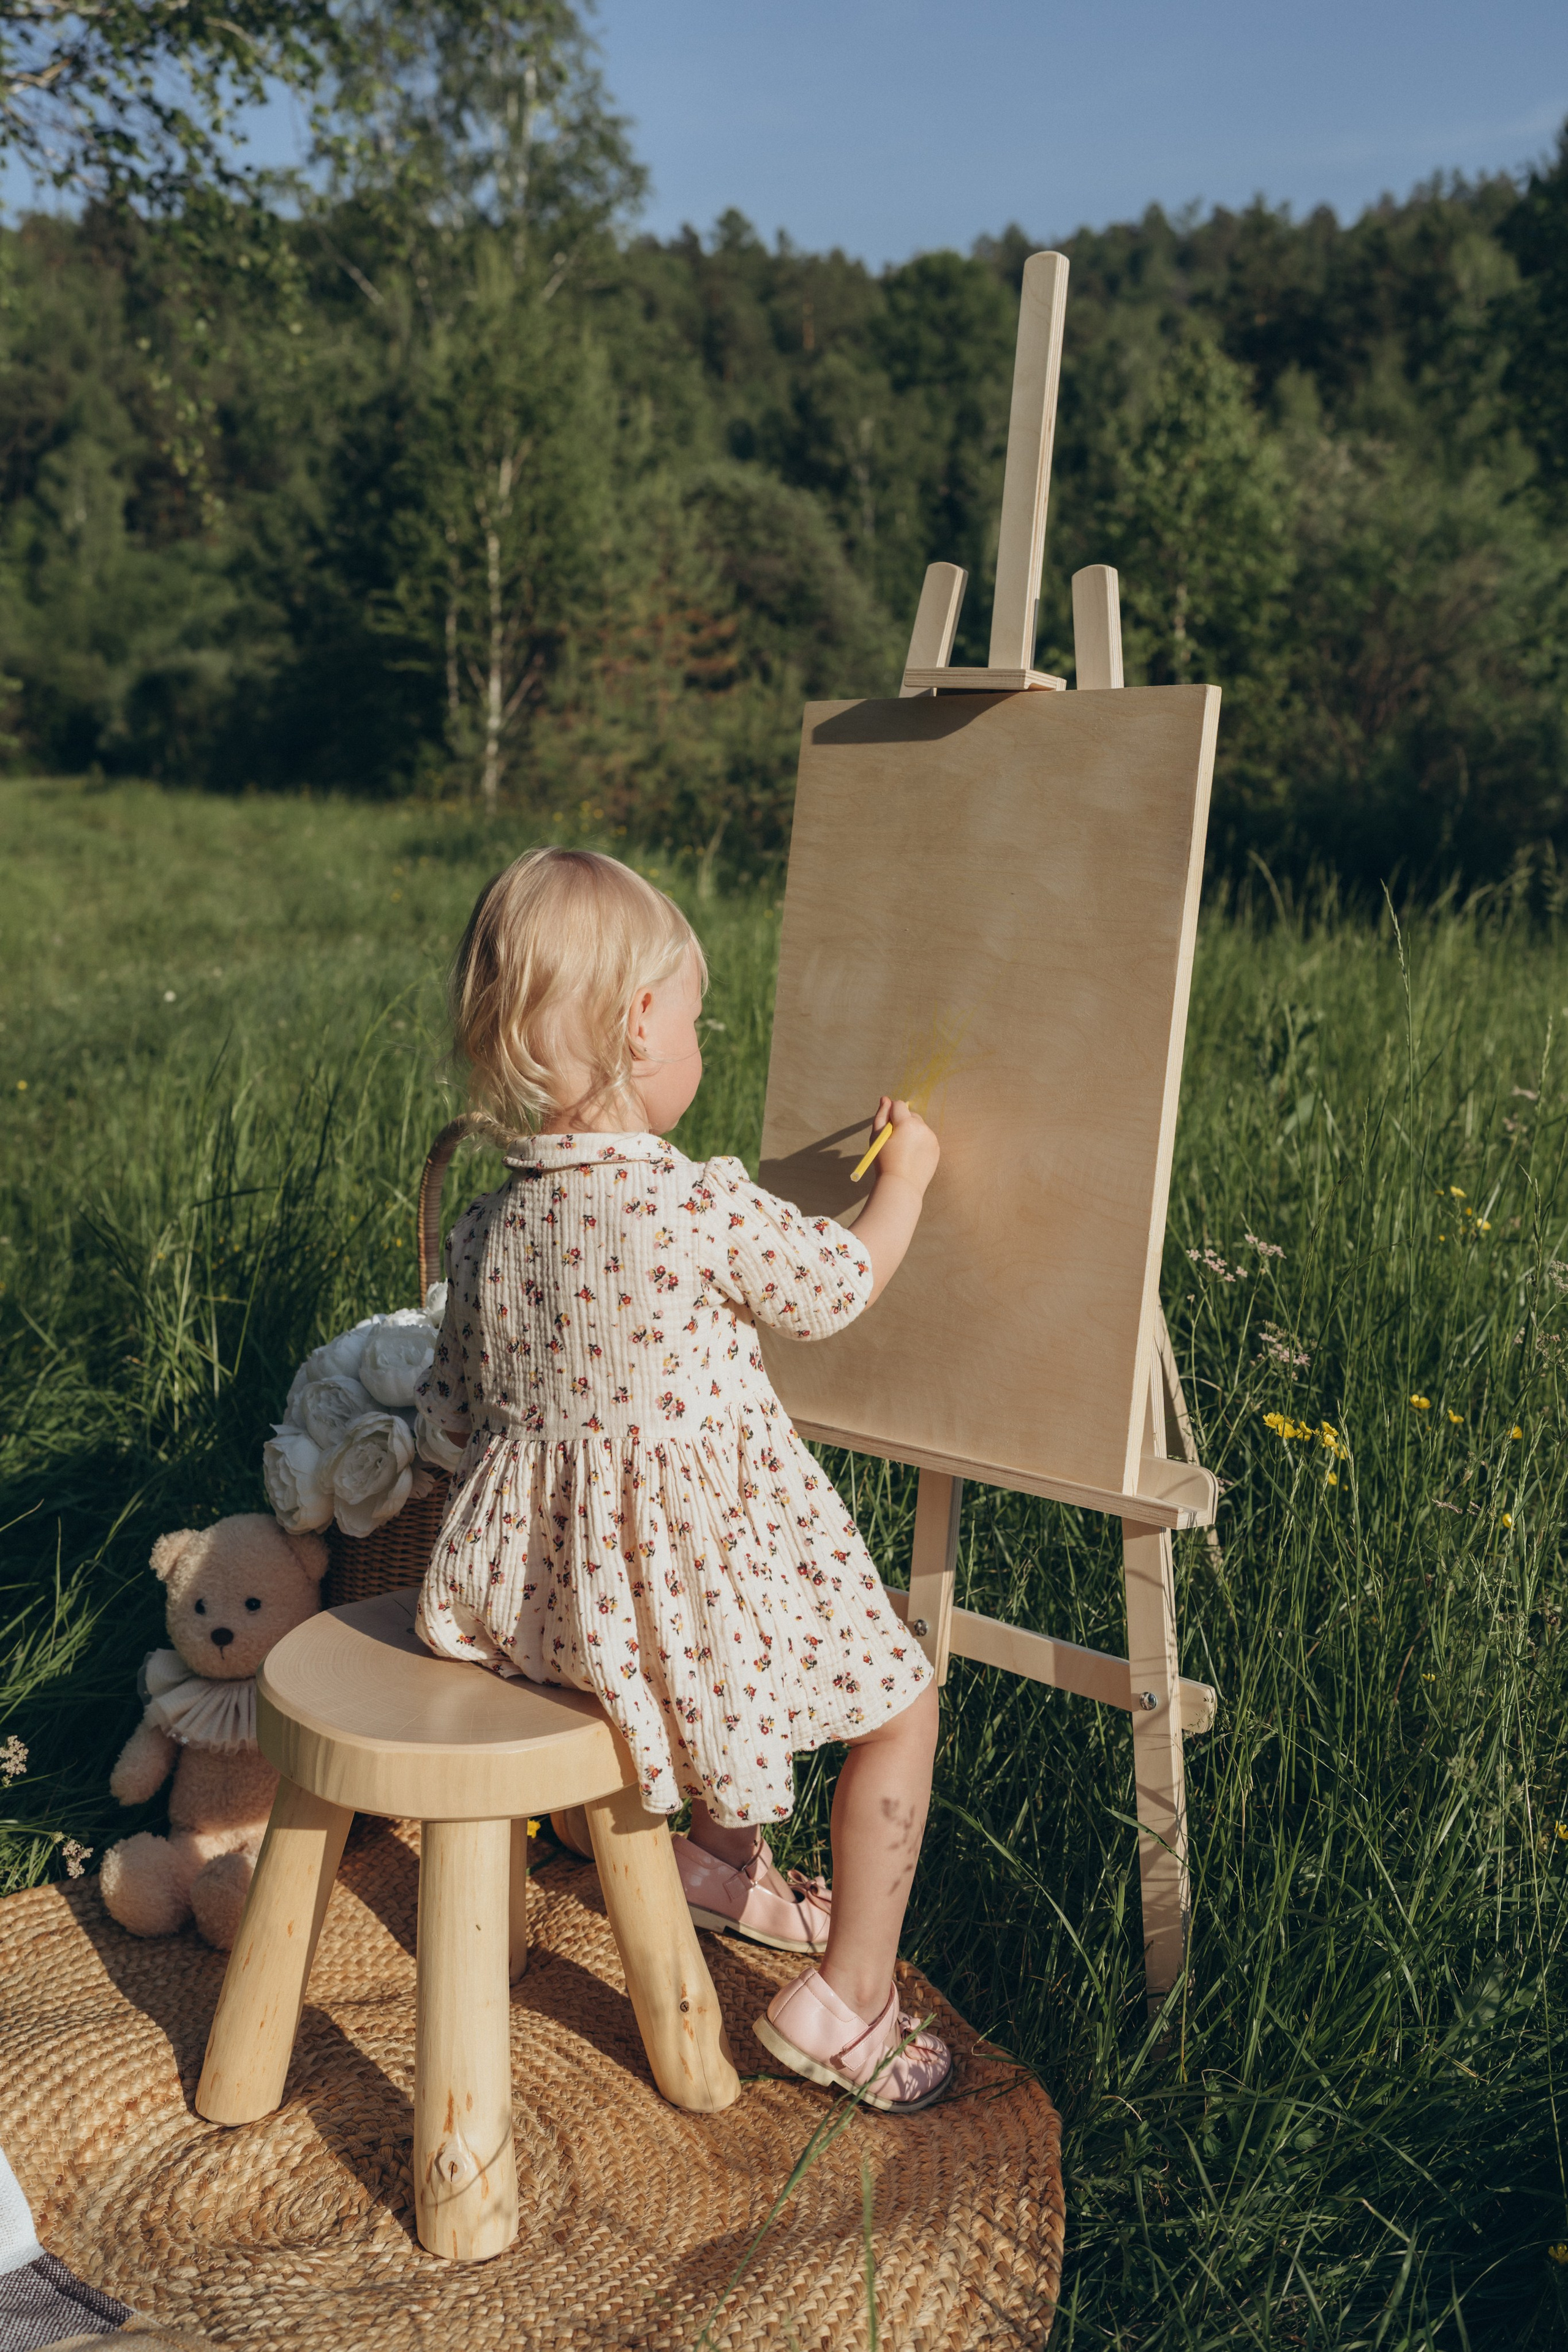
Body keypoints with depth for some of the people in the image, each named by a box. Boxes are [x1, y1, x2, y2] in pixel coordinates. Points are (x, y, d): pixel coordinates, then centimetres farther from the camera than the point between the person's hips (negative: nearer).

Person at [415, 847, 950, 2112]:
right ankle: (848, 2002, 19)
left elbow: (451, 1424, 5)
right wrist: (906, 1176, 14)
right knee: (900, 1699, 12)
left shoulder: (488, 1228, -2)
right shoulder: (705, 1207, -22)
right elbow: (838, 1285, -3)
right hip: (699, 1570, -8)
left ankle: (729, 1858, 50)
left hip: (548, 1582, 8)